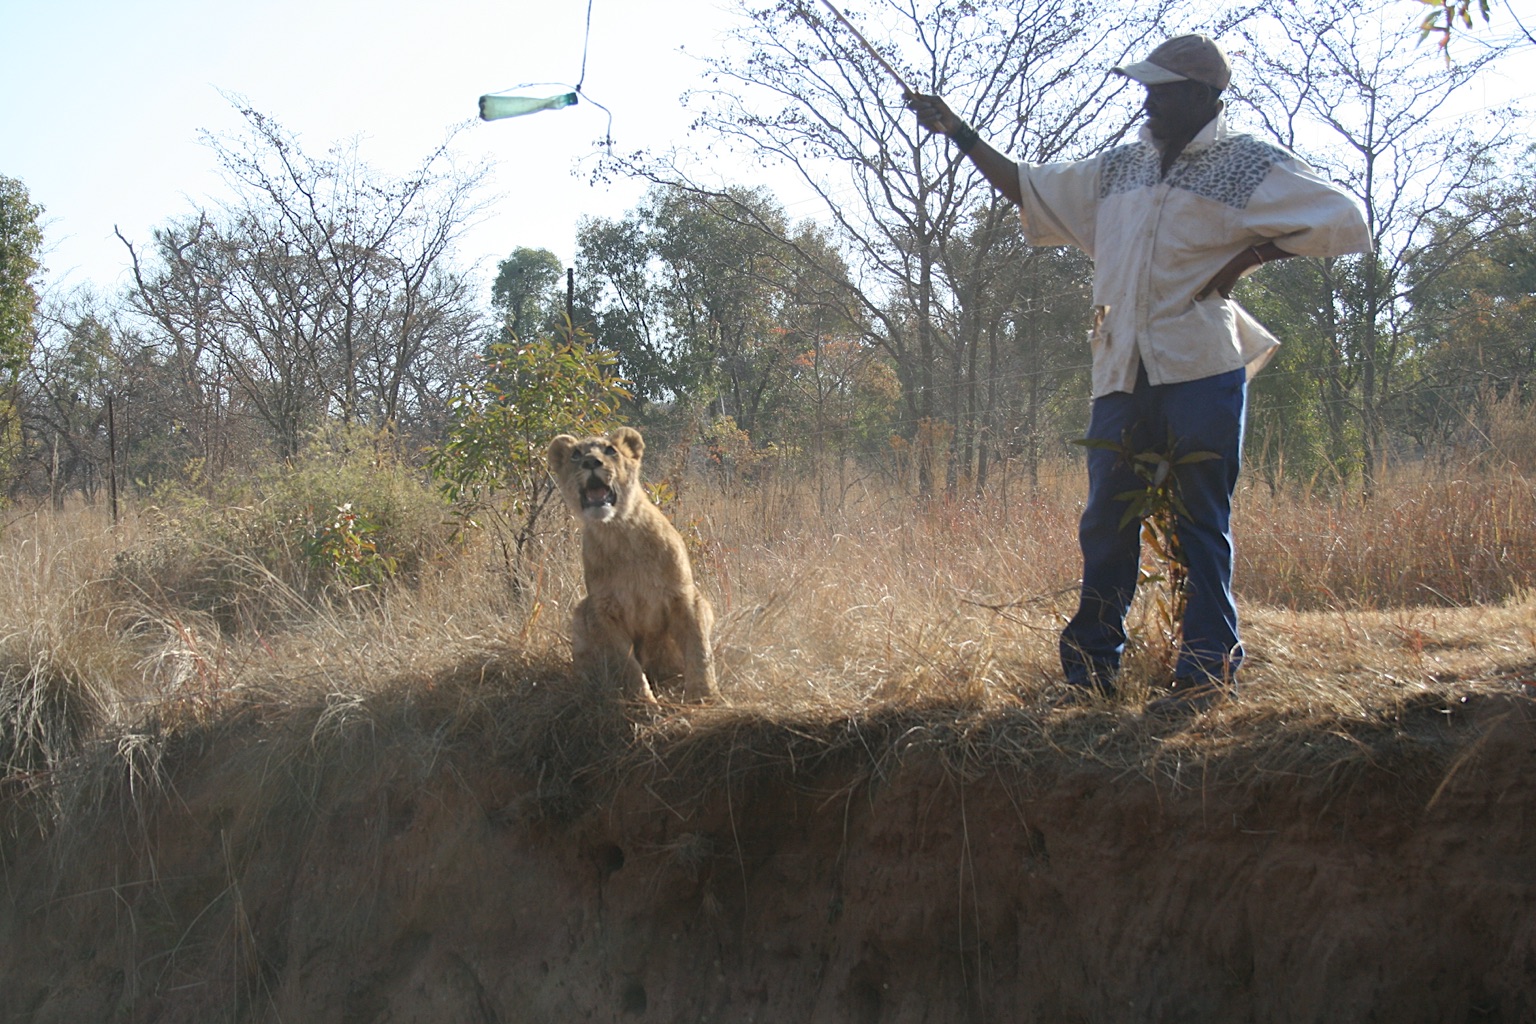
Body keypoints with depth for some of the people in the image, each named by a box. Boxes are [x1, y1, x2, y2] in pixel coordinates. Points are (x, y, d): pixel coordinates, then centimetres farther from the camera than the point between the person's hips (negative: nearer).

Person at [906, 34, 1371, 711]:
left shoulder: (1247, 167, 1)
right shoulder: (1120, 169, 18)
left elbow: (1344, 221, -4)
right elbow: (1027, 189, 28)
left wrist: (1249, 255, -9)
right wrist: (958, 133, 22)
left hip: (1200, 372, -5)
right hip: (1122, 375, 6)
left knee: (1201, 525, -3)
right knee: (1106, 522, 6)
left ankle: (1209, 670, 1)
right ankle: (1090, 667, 13)